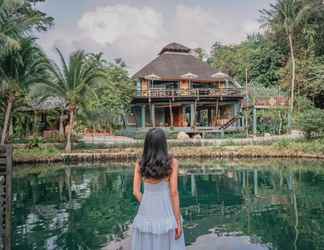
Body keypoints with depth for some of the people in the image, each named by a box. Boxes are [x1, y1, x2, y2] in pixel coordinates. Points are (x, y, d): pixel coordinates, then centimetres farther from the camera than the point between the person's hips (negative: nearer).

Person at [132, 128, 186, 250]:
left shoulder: (140, 164, -2)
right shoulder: (172, 162, -11)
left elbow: (136, 192, -1)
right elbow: (174, 193, -12)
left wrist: (147, 208, 13)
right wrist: (178, 222, -6)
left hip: (146, 216, 3)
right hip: (166, 215, -3)